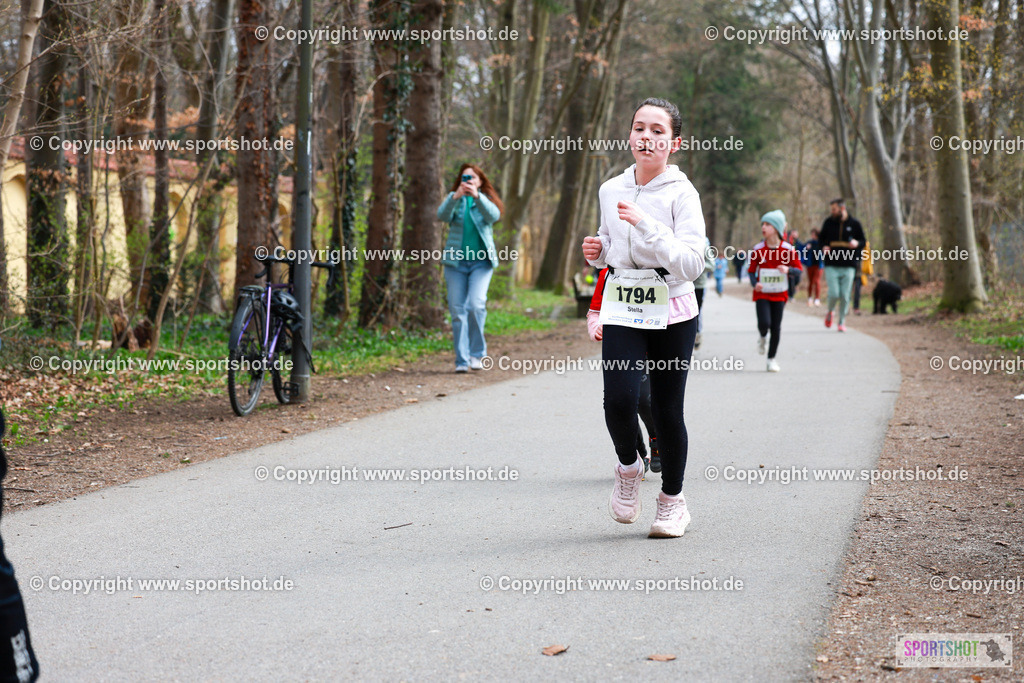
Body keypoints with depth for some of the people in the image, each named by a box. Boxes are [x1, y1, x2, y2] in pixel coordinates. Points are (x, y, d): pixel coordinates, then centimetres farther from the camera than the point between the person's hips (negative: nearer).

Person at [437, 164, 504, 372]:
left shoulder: (486, 200, 9)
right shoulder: (454, 200, 10)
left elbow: (494, 216, -14)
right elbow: (442, 215, -11)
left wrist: (477, 196, -29)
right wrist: (455, 197, -29)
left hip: (481, 262, -1)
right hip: (456, 262, 1)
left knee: (476, 304, -18)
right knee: (458, 311, -2)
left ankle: (477, 353, -4)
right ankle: (462, 360, 1)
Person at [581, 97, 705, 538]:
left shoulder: (682, 194, -7)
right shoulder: (610, 191, 8)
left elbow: (691, 264, -17)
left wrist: (645, 224, -25)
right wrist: (596, 252, 1)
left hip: (671, 313, -3)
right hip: (622, 311, 3)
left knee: (667, 410, 0)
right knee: (618, 399, -16)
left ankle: (672, 500, 22)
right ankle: (628, 468, 15)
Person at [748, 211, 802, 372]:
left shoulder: (788, 249, -7)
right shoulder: (758, 249, -5)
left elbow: (799, 270, -3)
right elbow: (751, 270, 1)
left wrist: (788, 269, -24)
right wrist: (755, 283, -19)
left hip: (779, 294, 0)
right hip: (762, 294, 0)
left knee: (776, 327, 2)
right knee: (764, 323, -18)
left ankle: (771, 359, 17)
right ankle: (763, 338, 19)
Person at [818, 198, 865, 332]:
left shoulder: (854, 224, 3)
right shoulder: (828, 222, 6)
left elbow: (862, 240, 13)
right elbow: (822, 239, 17)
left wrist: (856, 243, -10)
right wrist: (823, 248, -4)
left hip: (848, 266, 0)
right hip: (831, 265, 0)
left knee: (845, 296, 1)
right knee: (834, 294, -10)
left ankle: (842, 322, 15)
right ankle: (830, 312, 21)